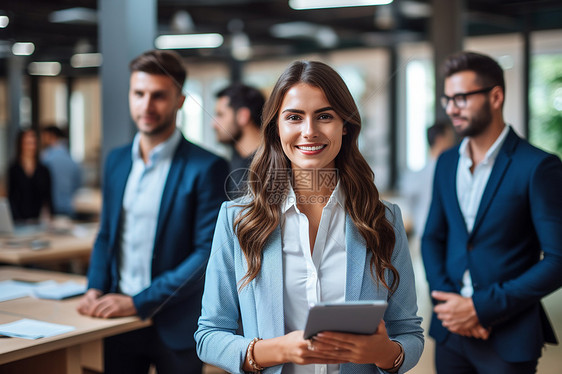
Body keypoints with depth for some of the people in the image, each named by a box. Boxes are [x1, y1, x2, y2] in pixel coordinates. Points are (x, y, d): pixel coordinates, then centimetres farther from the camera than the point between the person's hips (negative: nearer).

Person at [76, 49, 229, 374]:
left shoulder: (206, 167, -11)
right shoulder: (117, 161, 8)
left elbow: (208, 252, -15)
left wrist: (138, 302, -17)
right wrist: (96, 289, 0)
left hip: (175, 325, -4)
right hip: (118, 321, 5)